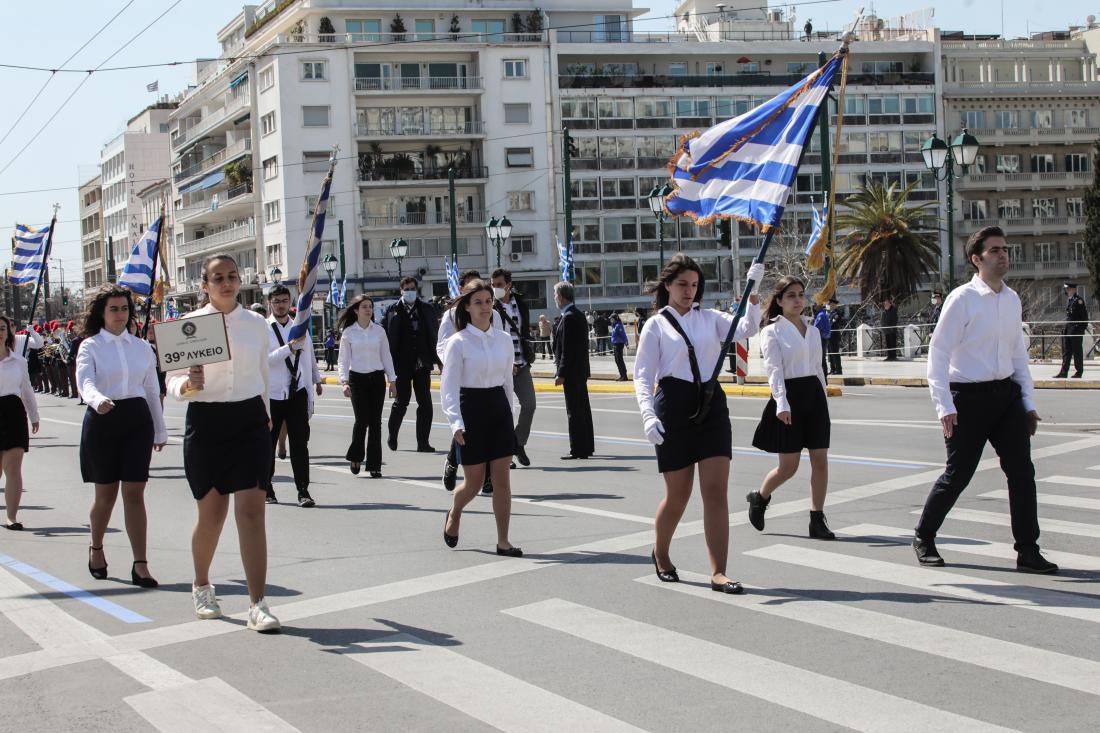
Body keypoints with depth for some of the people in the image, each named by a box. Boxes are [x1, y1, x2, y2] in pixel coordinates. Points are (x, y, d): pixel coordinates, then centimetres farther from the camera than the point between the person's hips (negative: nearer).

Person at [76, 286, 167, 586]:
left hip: (137, 419, 2)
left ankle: (140, 564, -6)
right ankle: (96, 548, 33)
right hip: (103, 419, -2)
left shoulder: (142, 347, 11)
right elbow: (85, 381, -18)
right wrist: (98, 400, -40)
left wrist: (160, 431, 17)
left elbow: (152, 390, 15)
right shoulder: (90, 346, 0)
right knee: (106, 494, 7)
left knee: (135, 493, -4)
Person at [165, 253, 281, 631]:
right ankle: (201, 586, 35)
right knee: (211, 512, 9)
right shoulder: (190, 324, -3)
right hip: (206, 420, -1)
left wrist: (266, 414, 23)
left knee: (251, 510, -9)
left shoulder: (256, 323, 5)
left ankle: (257, 604, -10)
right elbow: (173, 381, -5)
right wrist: (188, 385, -26)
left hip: (250, 419, 1)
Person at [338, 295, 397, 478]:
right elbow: (344, 360, 1)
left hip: (377, 379, 2)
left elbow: (386, 356, 10)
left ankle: (374, 465, 6)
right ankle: (355, 456, 14)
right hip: (357, 379, -2)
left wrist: (392, 381, 7)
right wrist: (344, 382, -11)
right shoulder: (348, 332, 0)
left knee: (375, 422, 1)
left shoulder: (379, 331, 5)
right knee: (362, 420, -10)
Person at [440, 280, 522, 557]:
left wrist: (509, 414, 17)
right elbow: (449, 388, -12)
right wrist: (456, 424, -23)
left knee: (502, 478, -1)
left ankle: (503, 541, 4)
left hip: (499, 408, 4)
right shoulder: (458, 342, -8)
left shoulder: (504, 339, 5)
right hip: (471, 409, -4)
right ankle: (453, 514, 36)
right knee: (473, 482, 4)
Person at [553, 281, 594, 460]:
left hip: (572, 372, -10)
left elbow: (567, 349, -20)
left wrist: (561, 374, -18)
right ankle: (587, 447, 22)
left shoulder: (568, 318, -17)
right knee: (583, 409, 15)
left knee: (574, 411, -6)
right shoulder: (579, 315, 12)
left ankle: (578, 450, -4)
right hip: (581, 371, 10)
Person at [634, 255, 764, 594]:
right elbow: (642, 375, -2)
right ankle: (660, 553, 34)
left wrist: (753, 292, -18)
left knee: (716, 492, -5)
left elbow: (746, 329, -5)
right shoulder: (656, 325, 2)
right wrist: (648, 414, -16)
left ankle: (719, 572, -4)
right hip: (674, 406, -3)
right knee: (678, 494, 6)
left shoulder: (710, 318, 10)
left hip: (711, 405, 3)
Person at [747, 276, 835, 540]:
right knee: (788, 466, -1)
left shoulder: (813, 330, 13)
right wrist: (782, 403, -27)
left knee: (820, 460, -1)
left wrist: (823, 399, 16)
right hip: (790, 396, -6)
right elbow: (774, 369, -15)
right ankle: (759, 498, 26)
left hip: (814, 395, 6)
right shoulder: (772, 331, -5)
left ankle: (817, 520, 5)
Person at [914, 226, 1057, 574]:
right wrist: (945, 407, -18)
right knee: (958, 474, 2)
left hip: (1006, 392, 6)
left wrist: (1028, 402, 14)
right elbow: (938, 354, -12)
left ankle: (1027, 551, 3)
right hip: (968, 396, -6)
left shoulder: (1012, 300, 10)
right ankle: (923, 538, 22)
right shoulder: (962, 299, -11)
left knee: (1022, 470, -2)